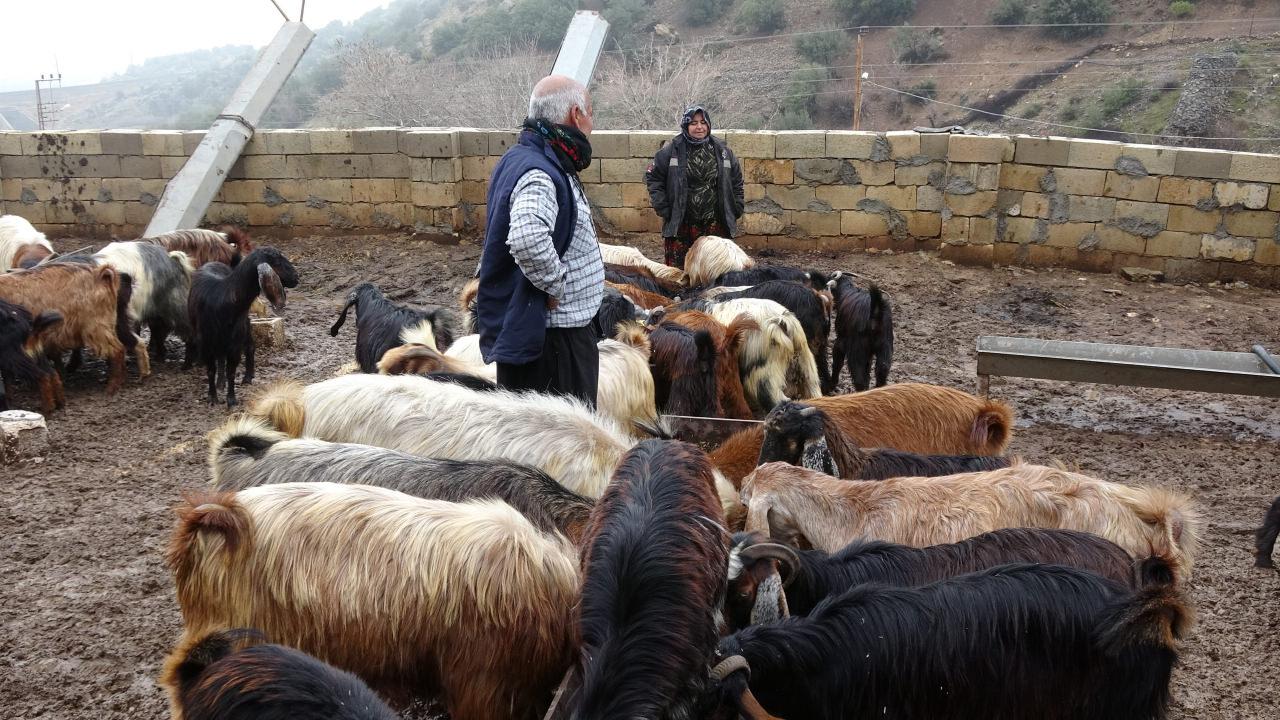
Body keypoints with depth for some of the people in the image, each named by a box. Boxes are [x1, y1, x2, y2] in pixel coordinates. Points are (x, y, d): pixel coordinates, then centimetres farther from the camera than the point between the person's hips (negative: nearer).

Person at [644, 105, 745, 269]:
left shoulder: (722, 151, 7)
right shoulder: (672, 150, -2)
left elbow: (736, 181, 16)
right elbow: (653, 177, 1)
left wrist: (735, 210, 7)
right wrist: (663, 208, -6)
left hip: (715, 225, 2)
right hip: (679, 225, -2)